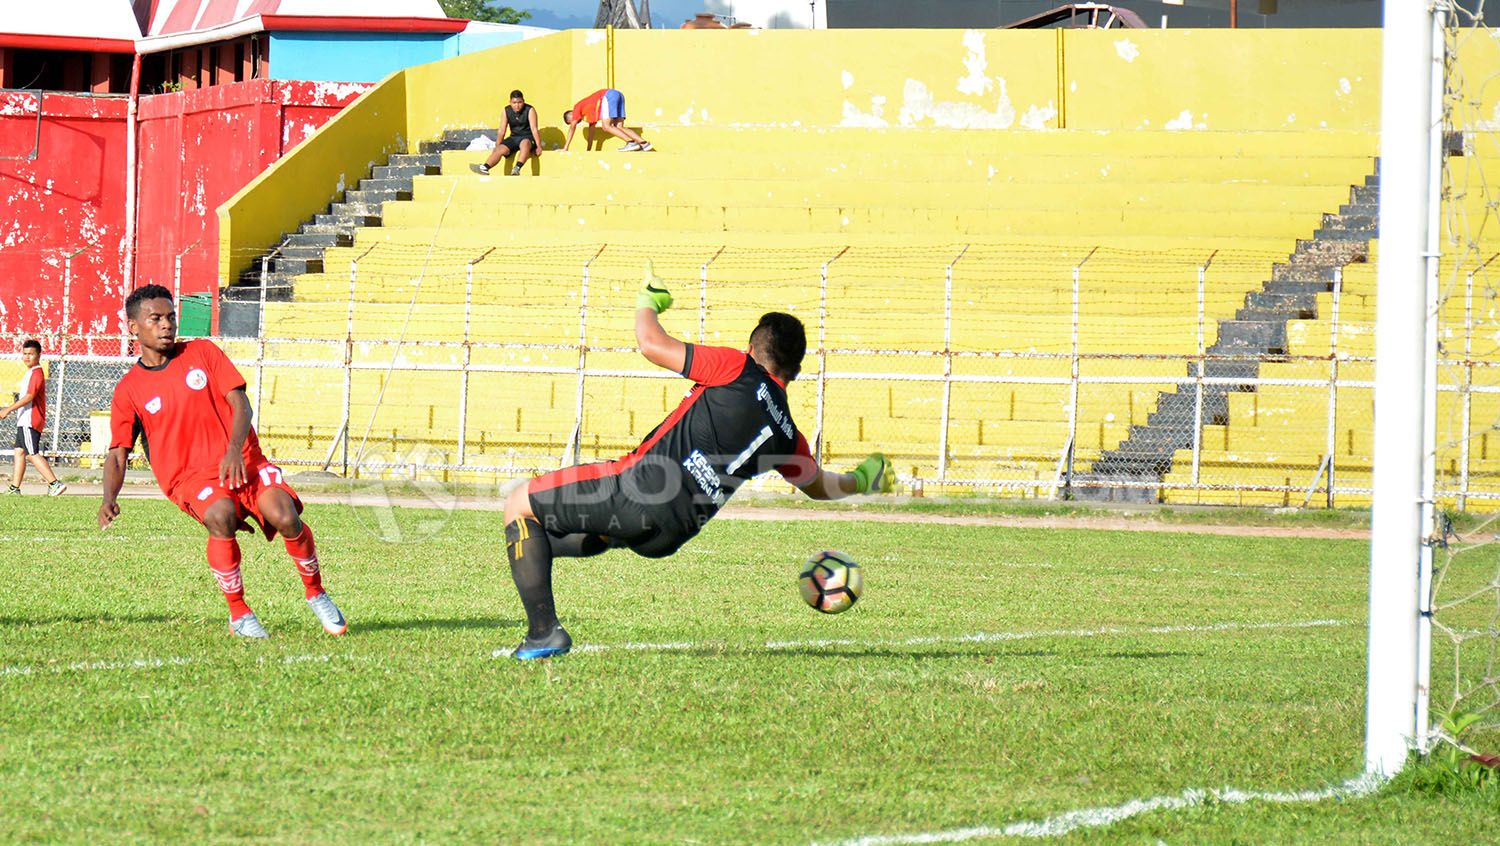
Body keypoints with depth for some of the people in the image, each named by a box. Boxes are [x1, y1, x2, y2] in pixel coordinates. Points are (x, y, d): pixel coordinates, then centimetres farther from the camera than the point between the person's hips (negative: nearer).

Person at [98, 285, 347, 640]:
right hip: (189, 476, -2)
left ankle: (316, 594, 3)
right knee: (221, 516, -36)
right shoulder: (129, 390, 7)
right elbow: (117, 453, 7)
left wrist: (234, 450, -17)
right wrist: (109, 499, -14)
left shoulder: (203, 353, 9)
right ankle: (239, 614, -20)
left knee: (285, 516, -25)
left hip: (242, 460, 2)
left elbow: (239, 402, 2)